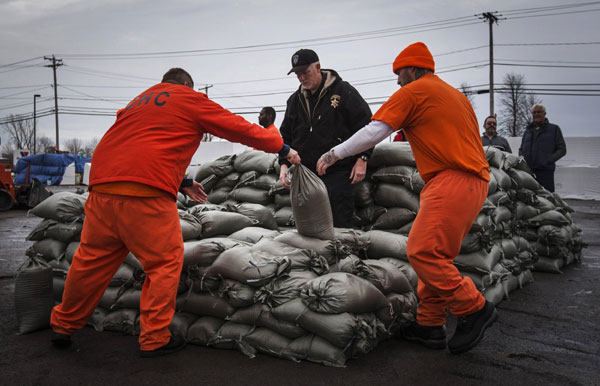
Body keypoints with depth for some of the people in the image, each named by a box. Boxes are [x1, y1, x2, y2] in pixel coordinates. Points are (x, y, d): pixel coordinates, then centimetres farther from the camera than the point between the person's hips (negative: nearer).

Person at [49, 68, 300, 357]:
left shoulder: (140, 101, 31)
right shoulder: (191, 99, 11)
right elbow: (239, 128, 13)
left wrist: (182, 184, 42)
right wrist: (283, 149, 23)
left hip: (102, 182, 7)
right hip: (146, 191, -7)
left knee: (92, 257, 18)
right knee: (166, 260, 6)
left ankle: (63, 326, 31)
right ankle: (155, 339, 11)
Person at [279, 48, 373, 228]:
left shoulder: (343, 91, -1)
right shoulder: (295, 100, 14)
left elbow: (365, 124, -1)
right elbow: (286, 136, 21)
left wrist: (362, 159, -7)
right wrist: (284, 163, 7)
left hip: (338, 174, -5)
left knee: (339, 224, -6)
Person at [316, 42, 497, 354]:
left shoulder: (413, 91, -1)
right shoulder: (455, 94, 26)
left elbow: (374, 131, -6)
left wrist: (335, 153, 2)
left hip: (452, 181, -10)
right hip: (475, 179, 10)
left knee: (422, 251, -11)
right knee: (434, 253, 10)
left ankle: (473, 308, -4)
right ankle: (430, 324, 13)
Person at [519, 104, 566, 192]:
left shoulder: (554, 129, 9)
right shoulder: (528, 130, 21)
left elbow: (562, 149, 4)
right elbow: (521, 149, 27)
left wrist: (549, 160, -11)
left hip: (545, 171, -4)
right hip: (527, 171, 4)